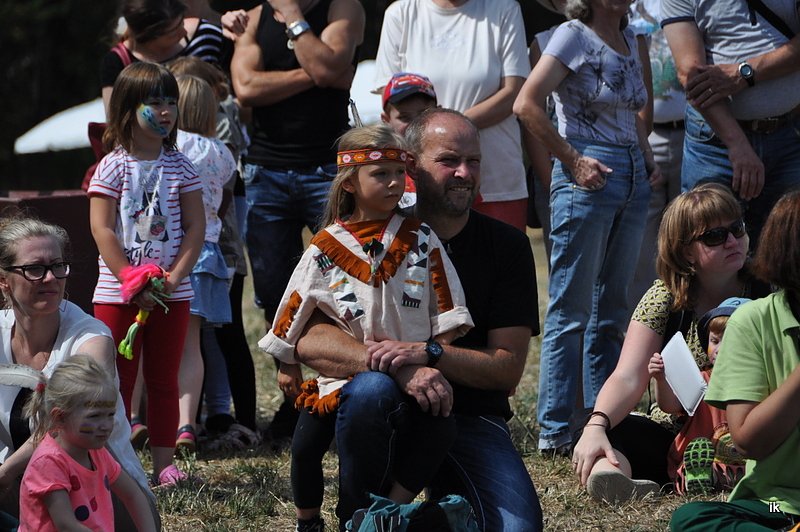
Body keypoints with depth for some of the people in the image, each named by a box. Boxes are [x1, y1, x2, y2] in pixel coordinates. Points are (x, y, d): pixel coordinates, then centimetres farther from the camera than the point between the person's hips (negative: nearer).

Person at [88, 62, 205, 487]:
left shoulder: (180, 167, 4)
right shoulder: (113, 167, -4)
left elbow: (195, 228, 1)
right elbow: (102, 230, -9)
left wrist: (174, 278, -11)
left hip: (172, 293, 3)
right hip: (117, 292, -3)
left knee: (164, 381, 8)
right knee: (118, 383, 2)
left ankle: (163, 464, 13)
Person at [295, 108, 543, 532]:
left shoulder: (507, 247, 4)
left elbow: (508, 369, -3)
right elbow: (310, 341, -14)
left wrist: (428, 353, -21)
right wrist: (400, 367, -29)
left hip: (472, 421, 1)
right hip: (391, 416, -1)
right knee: (369, 389, -37)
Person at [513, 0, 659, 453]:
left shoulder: (631, 42, 14)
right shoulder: (574, 37, -7)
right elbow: (527, 105, -15)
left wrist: (648, 160, 12)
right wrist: (574, 160, -15)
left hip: (633, 178, 7)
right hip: (588, 177, -7)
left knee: (613, 310, 11)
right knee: (572, 311, -5)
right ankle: (555, 430, -2)